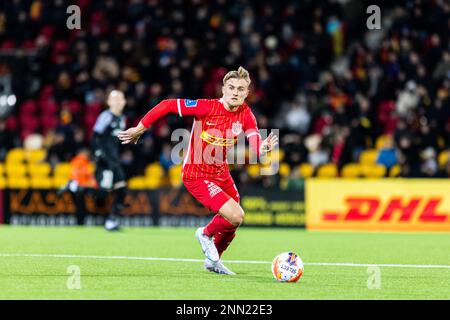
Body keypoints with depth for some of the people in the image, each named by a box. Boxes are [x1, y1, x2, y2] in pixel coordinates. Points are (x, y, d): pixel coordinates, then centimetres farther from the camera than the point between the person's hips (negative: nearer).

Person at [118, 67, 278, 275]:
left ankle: (213, 260, 46)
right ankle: (206, 234, 13)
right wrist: (139, 129, -14)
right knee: (236, 216, -20)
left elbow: (256, 146, -19)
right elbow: (167, 105, -18)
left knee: (233, 222, 19)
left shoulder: (246, 115, -8)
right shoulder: (206, 107, -22)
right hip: (197, 175, -7)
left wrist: (263, 148, -44)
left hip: (221, 172, 7)